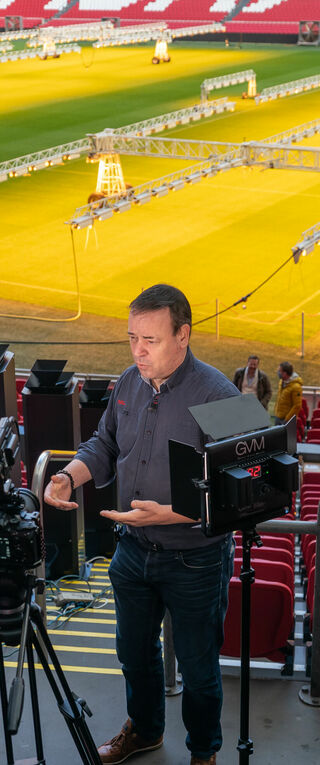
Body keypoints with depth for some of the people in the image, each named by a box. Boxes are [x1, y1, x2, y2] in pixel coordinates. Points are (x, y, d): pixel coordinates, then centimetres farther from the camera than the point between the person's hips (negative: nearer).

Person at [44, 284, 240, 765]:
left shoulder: (217, 396, -23)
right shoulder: (130, 383, -1)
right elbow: (105, 444, 11)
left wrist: (168, 514, -33)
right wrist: (70, 476, -8)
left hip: (194, 559, -6)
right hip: (133, 550, 6)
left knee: (197, 667, 12)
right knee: (135, 652, 24)